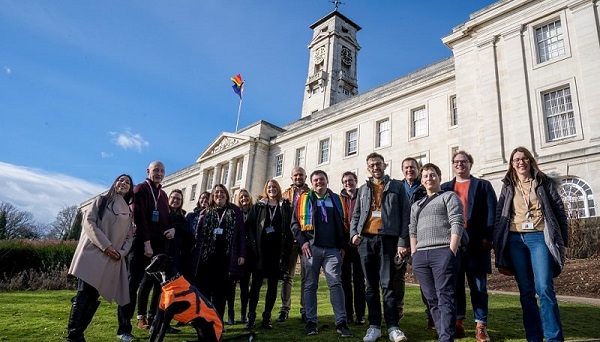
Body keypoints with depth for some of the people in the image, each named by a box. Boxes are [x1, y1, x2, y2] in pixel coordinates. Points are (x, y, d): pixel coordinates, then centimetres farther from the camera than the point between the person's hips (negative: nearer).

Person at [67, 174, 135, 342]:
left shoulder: (129, 213, 18)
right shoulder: (101, 201, 8)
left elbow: (129, 236, 16)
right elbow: (88, 222, -4)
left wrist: (121, 252, -4)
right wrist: (105, 245, -14)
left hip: (112, 259, 4)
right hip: (92, 253, -4)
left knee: (94, 296, 2)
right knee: (84, 293, -11)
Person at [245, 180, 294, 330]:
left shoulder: (285, 207, 9)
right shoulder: (258, 207, 10)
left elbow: (289, 229, 4)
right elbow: (250, 226, 3)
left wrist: (285, 250, -6)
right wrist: (253, 246, -8)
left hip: (277, 250, 1)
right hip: (260, 250, 0)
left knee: (273, 285, 5)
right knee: (256, 283, 1)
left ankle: (266, 317, 14)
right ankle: (251, 317, 8)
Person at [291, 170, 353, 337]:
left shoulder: (337, 199, 14)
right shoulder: (304, 199, 8)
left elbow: (343, 223, 16)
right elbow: (295, 223, 4)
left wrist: (342, 245, 8)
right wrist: (302, 241, -7)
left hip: (332, 249, 1)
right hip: (311, 248, -1)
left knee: (336, 284, -4)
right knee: (310, 285, 4)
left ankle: (341, 323, 0)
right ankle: (311, 322, 12)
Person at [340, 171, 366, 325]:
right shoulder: (339, 199, 9)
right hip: (344, 243, 1)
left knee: (359, 279, 4)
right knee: (345, 279, 5)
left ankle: (360, 314, 11)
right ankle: (347, 313, 14)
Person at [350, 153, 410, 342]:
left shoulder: (397, 186, 8)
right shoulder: (363, 189, 18)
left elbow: (405, 214, 1)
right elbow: (356, 215, 18)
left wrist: (403, 241, -8)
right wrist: (354, 233, 0)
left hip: (388, 239, -3)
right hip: (365, 240, 4)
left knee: (387, 284, -2)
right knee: (371, 285, 8)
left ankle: (393, 326, 9)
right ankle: (374, 326, 16)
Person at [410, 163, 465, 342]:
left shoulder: (449, 196, 7)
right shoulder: (416, 205, 24)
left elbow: (457, 224, -4)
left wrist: (451, 252, -13)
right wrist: (414, 255, 9)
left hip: (443, 252, -6)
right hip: (420, 256, 6)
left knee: (445, 298, -7)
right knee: (432, 300, 7)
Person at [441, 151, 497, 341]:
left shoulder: (483, 185, 10)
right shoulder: (444, 188, 16)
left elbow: (491, 212, 0)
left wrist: (488, 237, -11)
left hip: (475, 241, -2)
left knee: (478, 285, 2)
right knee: (455, 284, 6)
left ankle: (481, 326, 8)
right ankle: (458, 323, 14)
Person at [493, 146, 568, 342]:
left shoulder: (544, 182, 10)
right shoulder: (508, 187, 14)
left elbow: (559, 210, 8)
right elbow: (499, 215, 11)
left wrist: (563, 240, 2)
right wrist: (498, 244, 5)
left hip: (540, 237, -2)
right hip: (515, 239, 2)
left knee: (544, 289, -12)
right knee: (526, 292, 4)